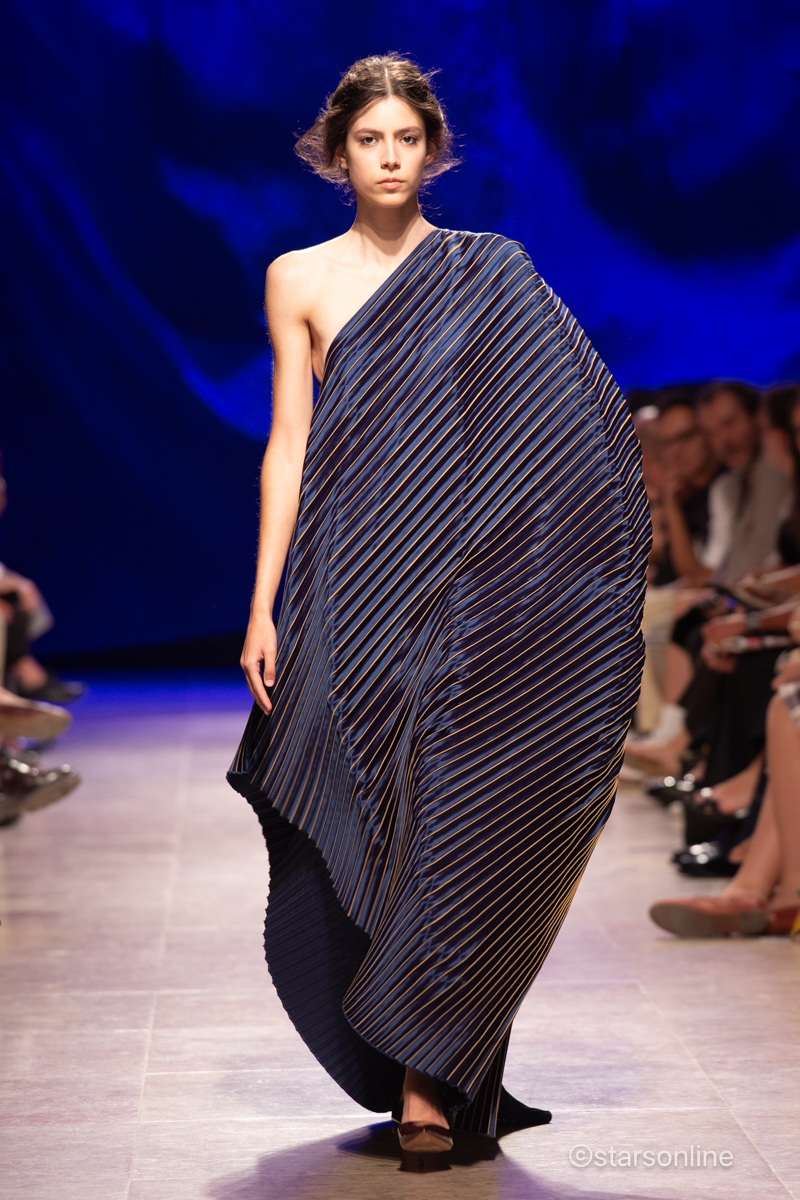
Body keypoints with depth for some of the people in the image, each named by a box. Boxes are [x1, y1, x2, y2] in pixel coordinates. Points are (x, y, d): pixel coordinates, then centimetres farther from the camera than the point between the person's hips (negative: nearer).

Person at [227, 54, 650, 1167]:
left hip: (477, 579, 0)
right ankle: (425, 1081, 7)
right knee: (384, 820, -2)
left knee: (460, 819, -3)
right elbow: (289, 444, 6)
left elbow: (573, 435, 6)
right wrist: (264, 606, -1)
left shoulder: (495, 273, 8)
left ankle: (426, 1070, 10)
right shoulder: (300, 278, 8)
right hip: (358, 585, 0)